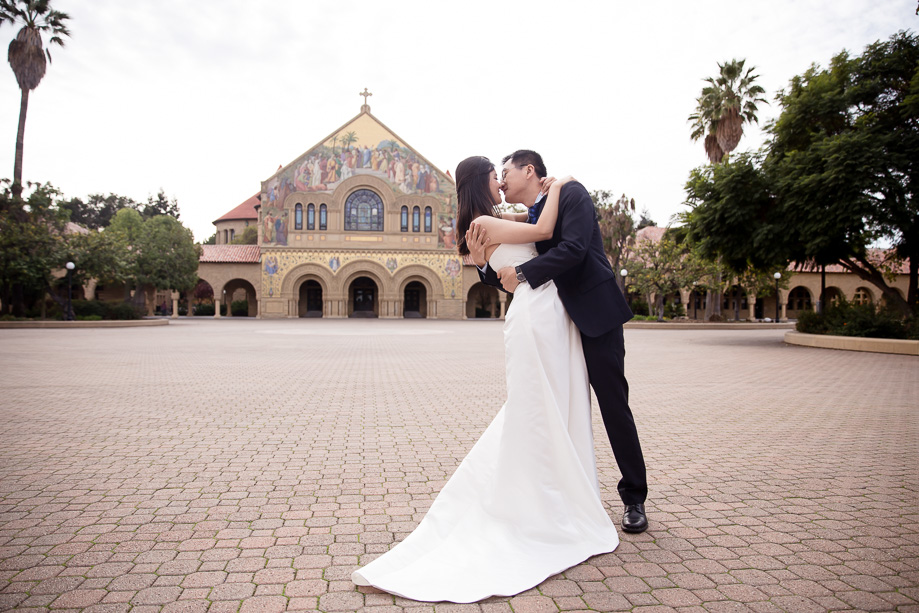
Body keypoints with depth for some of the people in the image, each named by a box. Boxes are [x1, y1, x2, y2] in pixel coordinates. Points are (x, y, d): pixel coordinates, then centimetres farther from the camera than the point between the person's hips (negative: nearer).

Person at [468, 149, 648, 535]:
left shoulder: (571, 194, -5)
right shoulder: (523, 222, 14)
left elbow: (573, 248, -22)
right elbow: (513, 282, 10)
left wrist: (522, 273, -19)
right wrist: (484, 262, -8)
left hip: (596, 317, -7)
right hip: (557, 326, 7)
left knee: (614, 407, 0)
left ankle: (634, 499, 16)